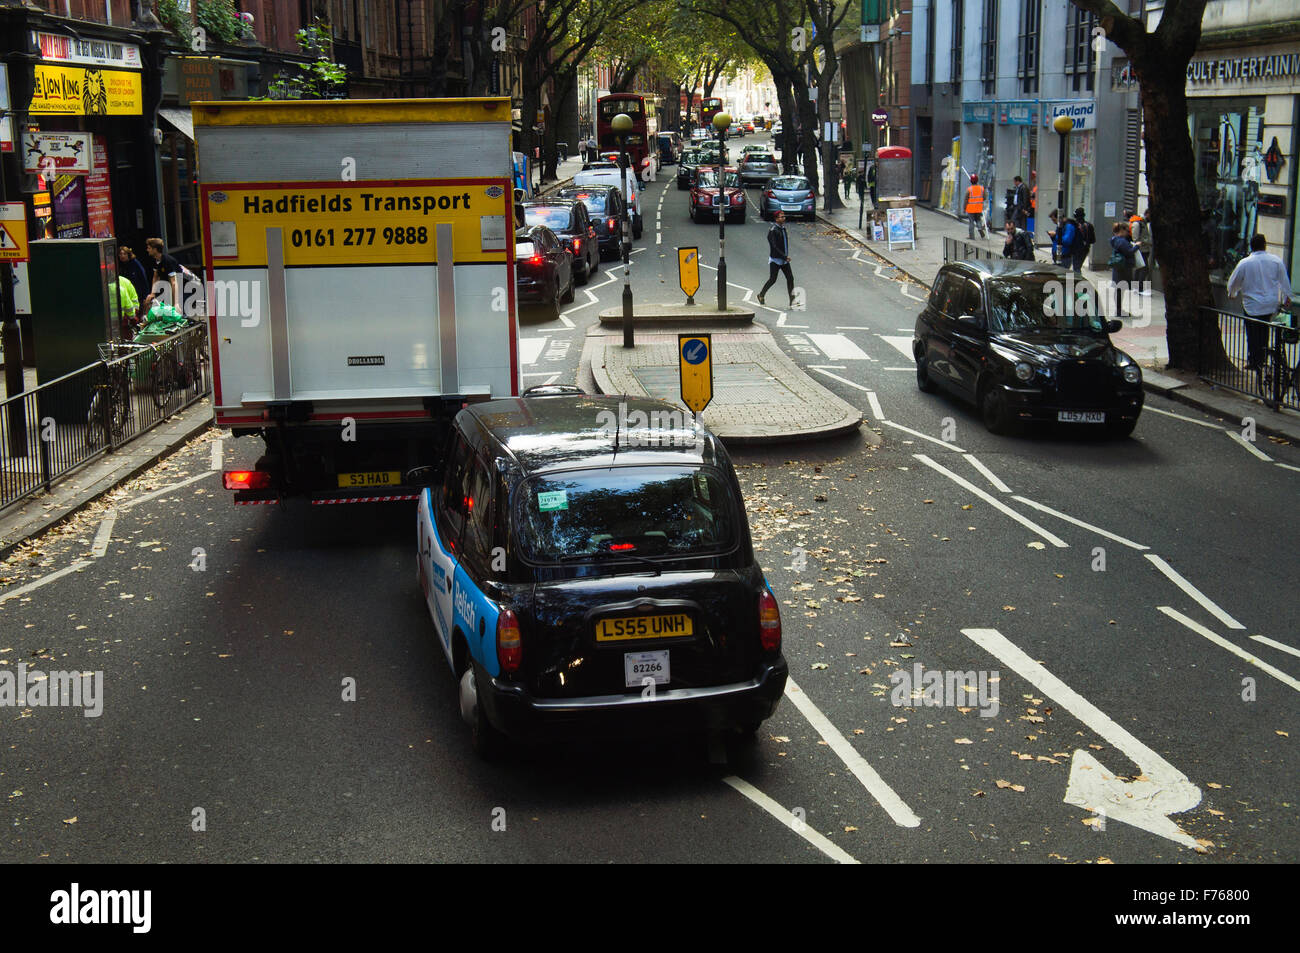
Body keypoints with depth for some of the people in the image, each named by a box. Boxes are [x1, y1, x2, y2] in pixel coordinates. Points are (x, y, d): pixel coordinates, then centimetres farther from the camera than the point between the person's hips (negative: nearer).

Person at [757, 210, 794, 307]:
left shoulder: (783, 228, 11)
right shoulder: (772, 230, -16)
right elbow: (774, 246, -21)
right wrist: (785, 256, -24)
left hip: (784, 259, 7)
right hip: (775, 259, -7)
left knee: (790, 278, -2)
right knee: (772, 280, 0)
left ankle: (792, 300, -1)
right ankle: (761, 295, 22)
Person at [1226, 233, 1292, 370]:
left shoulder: (1244, 263, -12)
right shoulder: (1276, 261, -5)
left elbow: (1233, 281, 2)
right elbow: (1284, 280, 6)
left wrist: (1232, 293, 24)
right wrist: (1287, 297, 21)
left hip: (1252, 305, -3)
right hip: (1271, 304, 3)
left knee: (1252, 335, 6)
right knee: (1264, 333, 16)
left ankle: (1253, 362, 11)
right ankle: (1262, 361, 21)